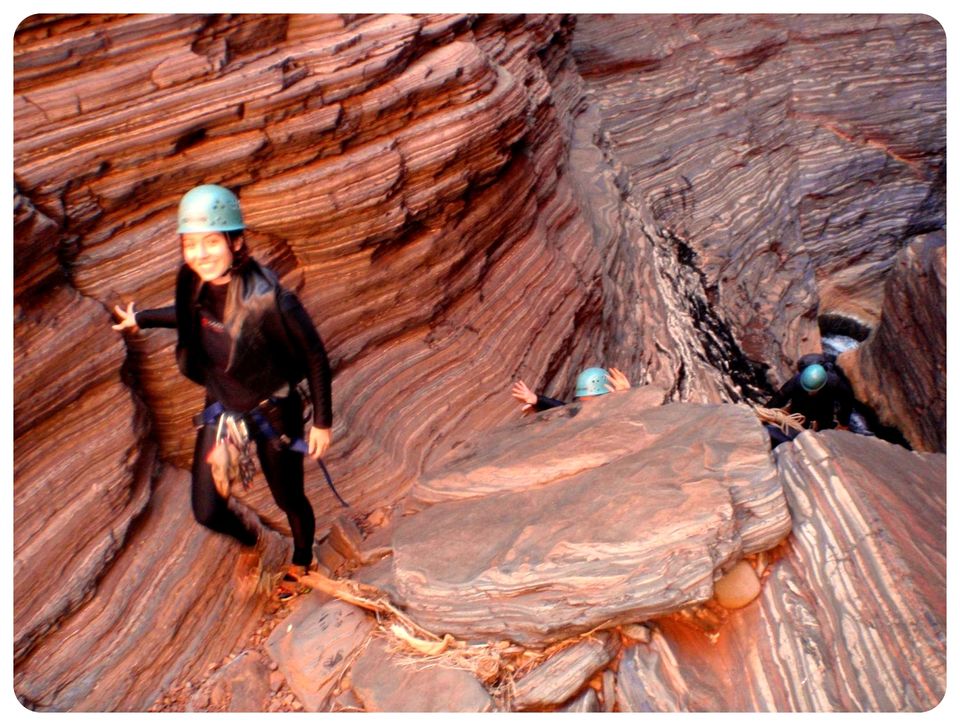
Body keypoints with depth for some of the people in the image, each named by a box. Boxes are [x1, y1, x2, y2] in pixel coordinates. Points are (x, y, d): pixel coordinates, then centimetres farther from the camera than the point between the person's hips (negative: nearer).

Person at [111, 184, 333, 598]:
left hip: (274, 412, -5)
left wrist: (322, 422, -13)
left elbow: (315, 358, -19)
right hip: (220, 408, 5)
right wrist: (142, 319, 22)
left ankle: (301, 560, 50)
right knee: (207, 512, 10)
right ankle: (248, 540, 47)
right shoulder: (192, 282, -14)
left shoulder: (270, 300, -31)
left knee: (288, 499, 16)